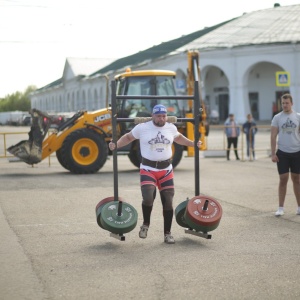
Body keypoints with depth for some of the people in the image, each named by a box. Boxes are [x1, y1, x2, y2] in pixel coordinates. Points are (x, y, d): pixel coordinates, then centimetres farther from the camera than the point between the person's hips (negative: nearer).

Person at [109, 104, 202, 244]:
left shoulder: (171, 128, 5)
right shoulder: (142, 128, -5)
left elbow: (178, 138, 26)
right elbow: (128, 137, 8)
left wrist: (193, 144, 23)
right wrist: (116, 145, -5)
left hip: (166, 170, 4)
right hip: (148, 169, -3)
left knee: (168, 202, 4)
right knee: (148, 198, -21)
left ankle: (167, 233, 19)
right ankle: (145, 224, 9)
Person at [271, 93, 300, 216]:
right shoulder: (277, 118, 0)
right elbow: (273, 136, 0)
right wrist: (273, 154, -6)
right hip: (282, 153, -1)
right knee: (283, 179, -1)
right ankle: (281, 208, 5)